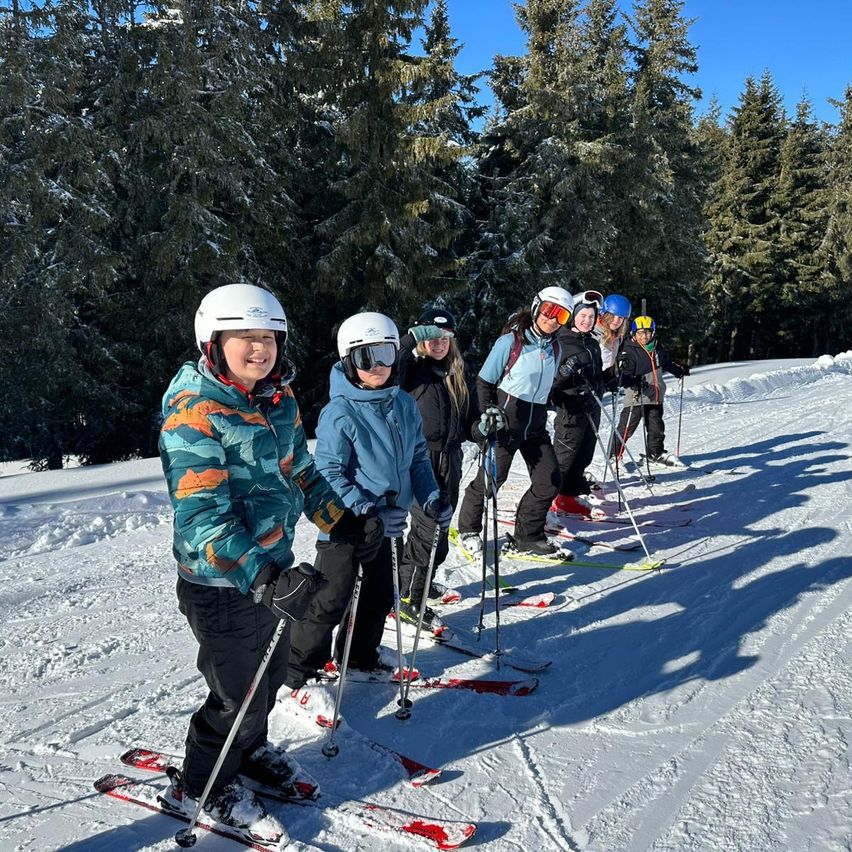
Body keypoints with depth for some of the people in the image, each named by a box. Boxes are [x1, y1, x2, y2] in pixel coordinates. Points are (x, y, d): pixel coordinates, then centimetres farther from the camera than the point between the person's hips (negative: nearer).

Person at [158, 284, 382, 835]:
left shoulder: (281, 402, 1)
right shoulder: (194, 413, -23)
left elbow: (301, 473, 16)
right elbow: (202, 517, -29)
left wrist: (344, 522, 9)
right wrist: (263, 579, -37)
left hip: (275, 567, 8)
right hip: (223, 584, -7)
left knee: (271, 673, 24)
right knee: (238, 696, 8)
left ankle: (250, 749, 52)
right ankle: (202, 788, 34)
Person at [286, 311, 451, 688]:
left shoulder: (405, 405, 0)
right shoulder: (339, 413, -19)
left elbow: (418, 458, 10)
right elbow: (328, 474, -20)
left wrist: (431, 499, -3)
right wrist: (368, 512, -27)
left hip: (384, 522, 7)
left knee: (380, 594, 19)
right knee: (331, 600, 1)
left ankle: (361, 656, 40)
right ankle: (301, 669, 21)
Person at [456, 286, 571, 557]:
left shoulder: (555, 348, 9)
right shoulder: (511, 341, -10)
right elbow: (484, 381, -6)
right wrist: (487, 412, -16)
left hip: (536, 425, 6)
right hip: (506, 421, -6)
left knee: (550, 480, 2)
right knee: (491, 478, 1)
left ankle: (528, 535, 17)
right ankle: (469, 530, 23)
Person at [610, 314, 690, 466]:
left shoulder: (657, 349, 8)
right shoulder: (629, 351, -13)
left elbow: (666, 363, 29)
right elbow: (623, 373, -20)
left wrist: (680, 370, 30)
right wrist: (633, 382, -36)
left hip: (656, 397, 6)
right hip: (636, 397, -6)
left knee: (656, 427, 17)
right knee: (626, 428, -6)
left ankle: (656, 453, 34)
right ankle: (614, 454, 5)